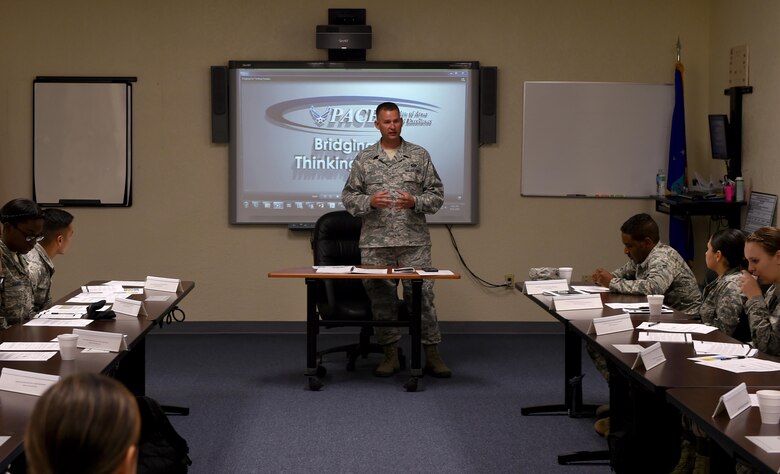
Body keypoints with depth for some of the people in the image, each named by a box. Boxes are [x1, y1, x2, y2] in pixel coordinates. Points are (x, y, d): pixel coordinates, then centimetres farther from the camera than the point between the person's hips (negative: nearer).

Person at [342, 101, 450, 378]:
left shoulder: (420, 156, 6)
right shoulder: (364, 159, 8)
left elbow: (437, 194, 6)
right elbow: (349, 197, 8)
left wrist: (415, 202, -13)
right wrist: (369, 202, -12)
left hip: (414, 242, -1)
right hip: (375, 244, 1)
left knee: (422, 296, -2)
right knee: (381, 299, 4)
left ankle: (432, 355, 6)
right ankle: (391, 355, 14)